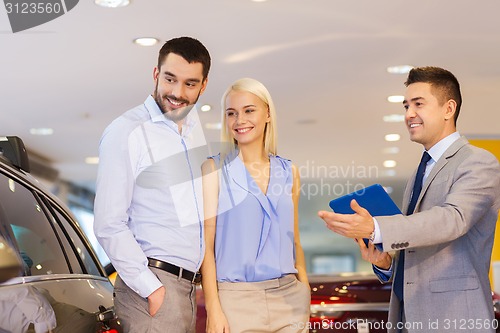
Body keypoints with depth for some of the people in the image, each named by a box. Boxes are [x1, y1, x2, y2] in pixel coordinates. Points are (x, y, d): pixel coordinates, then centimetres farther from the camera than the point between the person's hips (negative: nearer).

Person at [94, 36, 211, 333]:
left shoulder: (194, 124, 13)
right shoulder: (126, 131, -8)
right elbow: (109, 225, -12)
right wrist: (152, 289, -15)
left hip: (188, 285, 7)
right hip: (150, 283, -7)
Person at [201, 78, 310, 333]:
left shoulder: (288, 172, 9)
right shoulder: (214, 169, 0)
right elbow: (206, 243, -4)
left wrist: (305, 293, 12)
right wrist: (213, 308, -11)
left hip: (288, 299, 3)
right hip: (236, 300, -3)